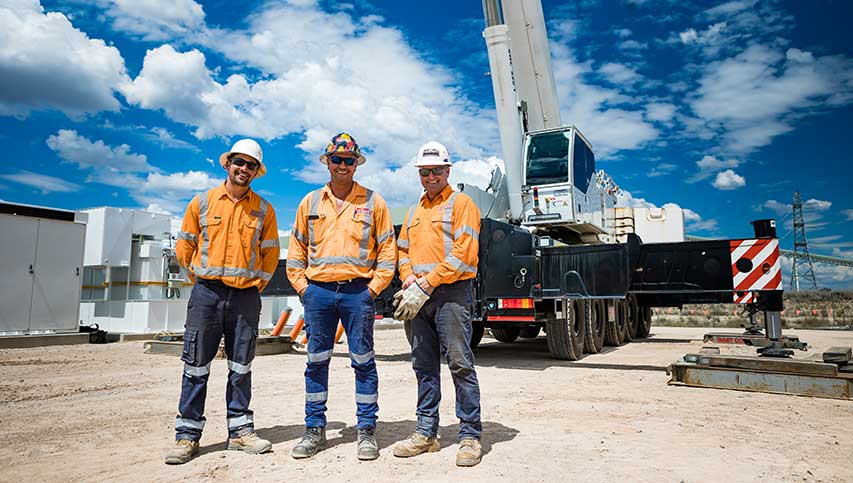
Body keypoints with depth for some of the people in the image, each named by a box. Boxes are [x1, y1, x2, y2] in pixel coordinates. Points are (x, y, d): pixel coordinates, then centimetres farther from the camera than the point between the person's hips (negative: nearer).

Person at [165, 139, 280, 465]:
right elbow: (184, 247, 11)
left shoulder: (264, 209, 7)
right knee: (196, 366, 2)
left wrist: (257, 285, 8)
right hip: (207, 293, -1)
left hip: (246, 297, 1)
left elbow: (270, 254, 13)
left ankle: (240, 431, 18)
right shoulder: (202, 202, 6)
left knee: (241, 367, 8)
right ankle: (187, 434, 12)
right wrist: (201, 279, 8)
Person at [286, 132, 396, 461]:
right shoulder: (311, 202, 12)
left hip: (358, 291, -2)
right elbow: (296, 249, 14)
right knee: (316, 362, 8)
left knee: (363, 362, 3)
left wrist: (373, 287, -4)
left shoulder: (373, 202, 5)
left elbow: (387, 249, 4)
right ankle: (315, 430, 21)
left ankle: (367, 430, 14)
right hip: (318, 291, 3)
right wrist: (302, 287, 3)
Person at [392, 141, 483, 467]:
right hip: (419, 297, 7)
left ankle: (470, 436, 5)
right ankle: (426, 433, 21)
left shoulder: (461, 203, 0)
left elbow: (462, 253, -12)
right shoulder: (414, 211, 21)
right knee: (424, 366, 11)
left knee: (460, 364, -4)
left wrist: (425, 285, -15)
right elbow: (403, 252, 18)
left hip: (452, 293, -6)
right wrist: (409, 284, -2)